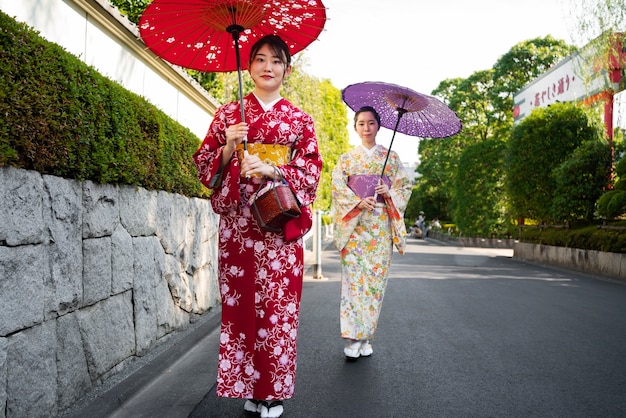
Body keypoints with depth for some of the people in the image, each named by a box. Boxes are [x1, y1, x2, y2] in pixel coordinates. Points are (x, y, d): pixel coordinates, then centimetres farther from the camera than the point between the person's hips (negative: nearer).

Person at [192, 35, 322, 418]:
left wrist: (271, 169, -13)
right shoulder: (229, 114, 11)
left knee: (279, 306, -1)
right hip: (237, 222, 1)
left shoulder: (300, 120, 11)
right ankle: (249, 387, 16)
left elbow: (312, 171, 2)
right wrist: (227, 149, -10)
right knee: (240, 303, 1)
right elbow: (205, 167, 10)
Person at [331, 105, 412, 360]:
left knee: (376, 278, -1)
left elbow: (405, 186, 11)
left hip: (381, 226, 1)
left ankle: (366, 337, 9)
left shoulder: (391, 157, 13)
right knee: (353, 278, -8)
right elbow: (338, 186, 1)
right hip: (354, 225, -1)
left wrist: (390, 192, -10)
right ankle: (352, 338, -5)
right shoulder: (346, 159, 11)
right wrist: (358, 202, -16)